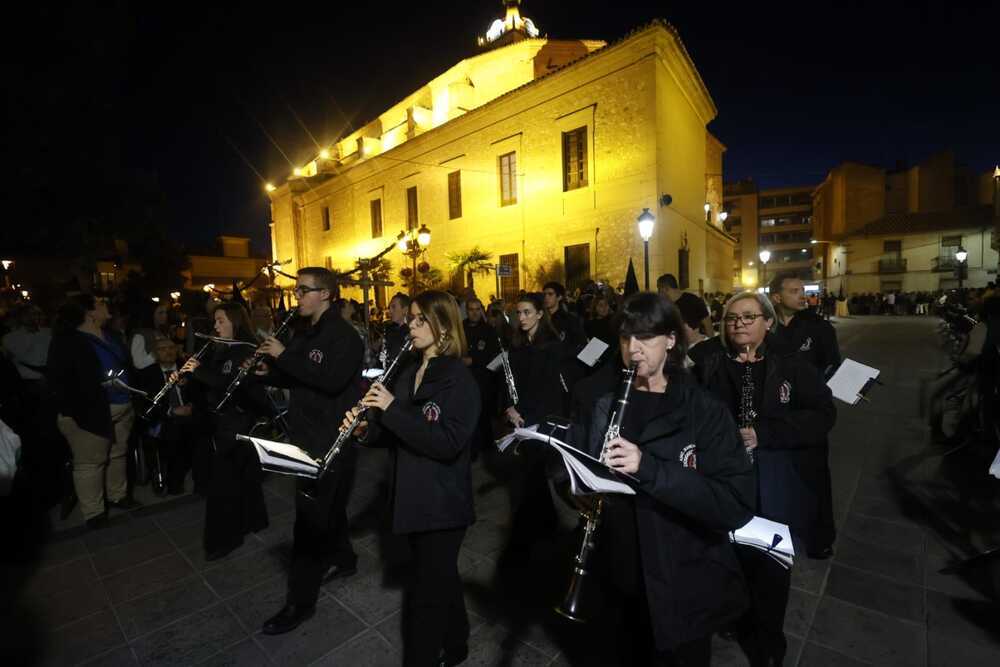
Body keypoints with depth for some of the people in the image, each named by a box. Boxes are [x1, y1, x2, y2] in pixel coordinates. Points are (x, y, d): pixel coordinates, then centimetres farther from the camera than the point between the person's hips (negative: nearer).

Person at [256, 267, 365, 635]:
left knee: (310, 513, -2)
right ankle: (342, 558, 42)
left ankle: (300, 600, 12)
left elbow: (331, 380, -31)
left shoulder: (343, 335, -17)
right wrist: (270, 371, 0)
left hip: (332, 439, -9)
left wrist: (285, 356, -24)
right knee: (327, 505, 22)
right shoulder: (308, 333, 12)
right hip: (311, 434, 9)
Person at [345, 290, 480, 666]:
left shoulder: (459, 379, -17)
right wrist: (366, 428, -9)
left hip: (443, 504, -8)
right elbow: (399, 433, 11)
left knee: (426, 592, 6)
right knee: (440, 578, 25)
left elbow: (448, 444, -27)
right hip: (414, 498, 8)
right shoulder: (409, 374, 7)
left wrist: (392, 408, -28)